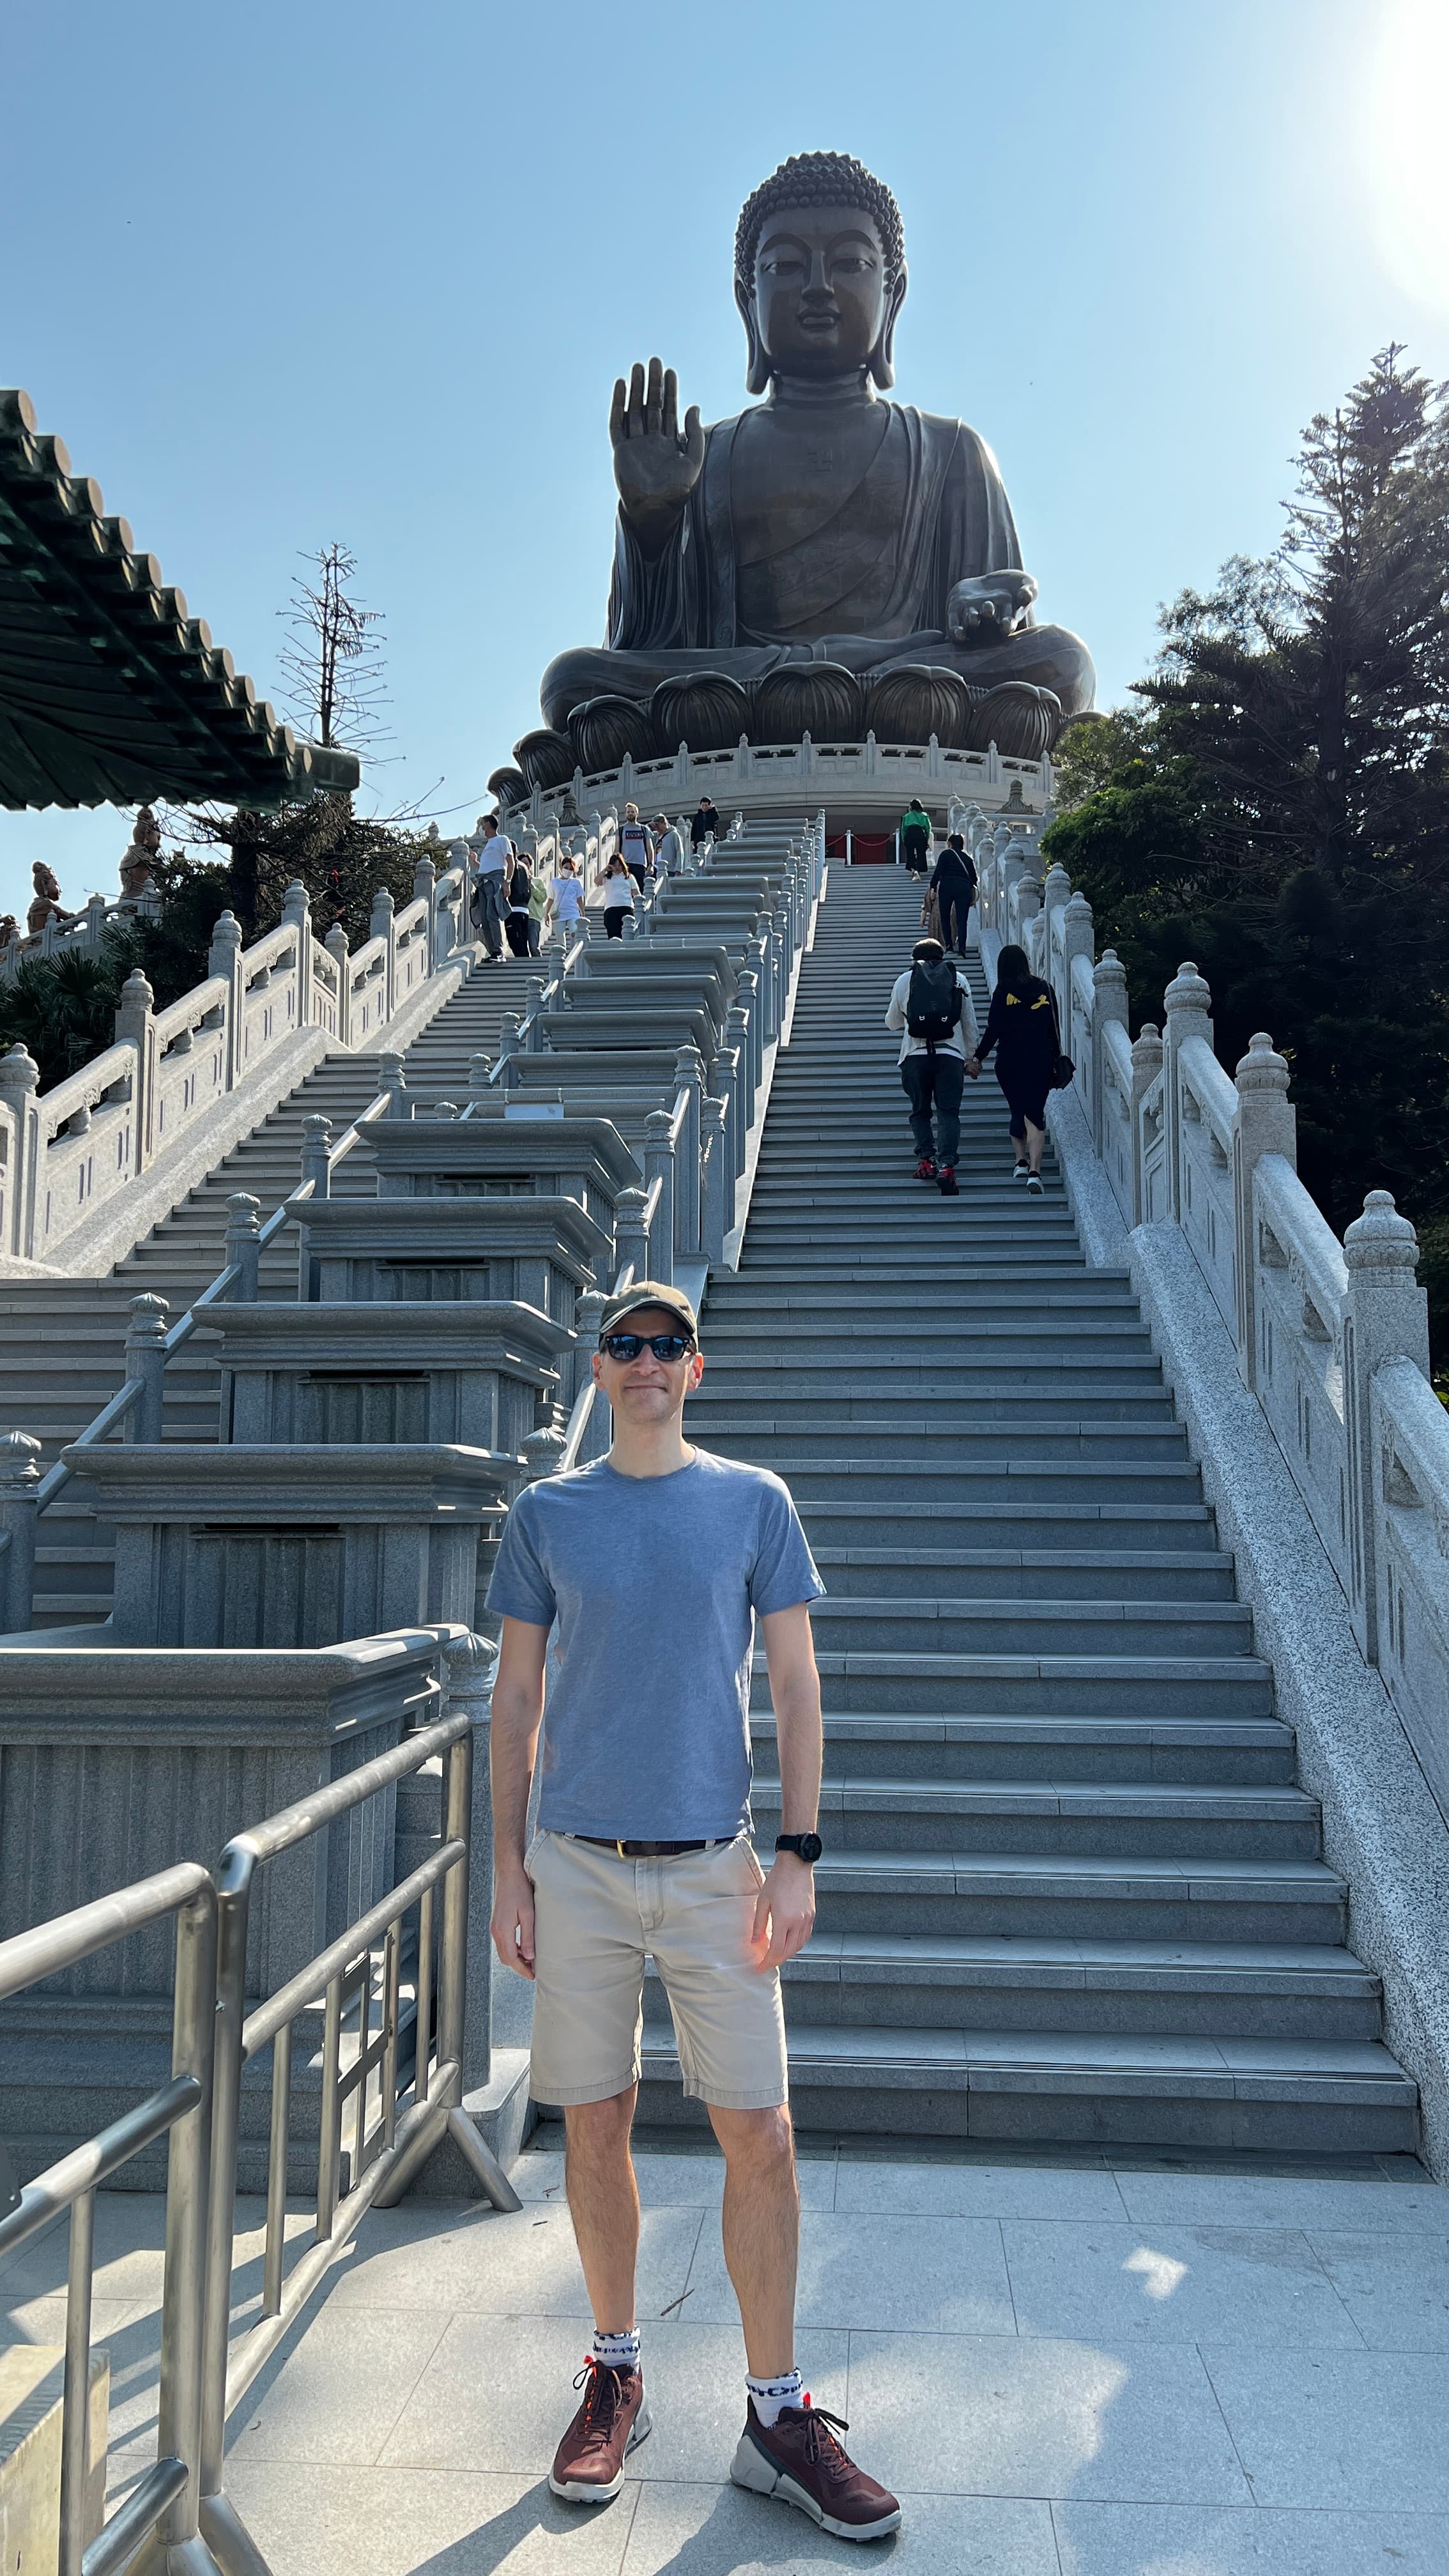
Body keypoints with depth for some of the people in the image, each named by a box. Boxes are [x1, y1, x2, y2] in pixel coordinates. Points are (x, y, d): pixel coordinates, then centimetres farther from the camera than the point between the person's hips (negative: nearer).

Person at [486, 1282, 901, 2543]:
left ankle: (778, 2414, 17)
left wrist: (799, 1855, -5)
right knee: (595, 2129, 11)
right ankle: (616, 2373, 31)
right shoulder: (545, 1513, 4)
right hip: (578, 1863, 1)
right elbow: (516, 1696, 7)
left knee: (761, 2134, 1)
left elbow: (796, 1684, 2)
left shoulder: (754, 1501, 2)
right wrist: (508, 1864, 3)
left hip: (712, 1865, -1)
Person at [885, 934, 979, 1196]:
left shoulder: (904, 980, 10)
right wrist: (975, 1057, 27)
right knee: (948, 1111, -3)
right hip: (951, 1055, 0)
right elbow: (970, 1024, 17)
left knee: (920, 1111, 13)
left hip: (915, 1054, 0)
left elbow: (892, 1023, 21)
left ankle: (927, 1159, 4)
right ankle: (946, 1165, -17)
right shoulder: (959, 979, 13)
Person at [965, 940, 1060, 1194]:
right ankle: (1034, 1171, -16)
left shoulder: (1004, 991, -3)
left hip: (1010, 1061, -1)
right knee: (1035, 1114, -3)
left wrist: (978, 1058, 3)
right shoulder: (1044, 989, 4)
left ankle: (1020, 1161, 19)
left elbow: (994, 1029, -6)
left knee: (1017, 1110, 17)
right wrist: (1056, 1059, 19)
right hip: (1041, 1061, 1)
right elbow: (1055, 1028, 9)